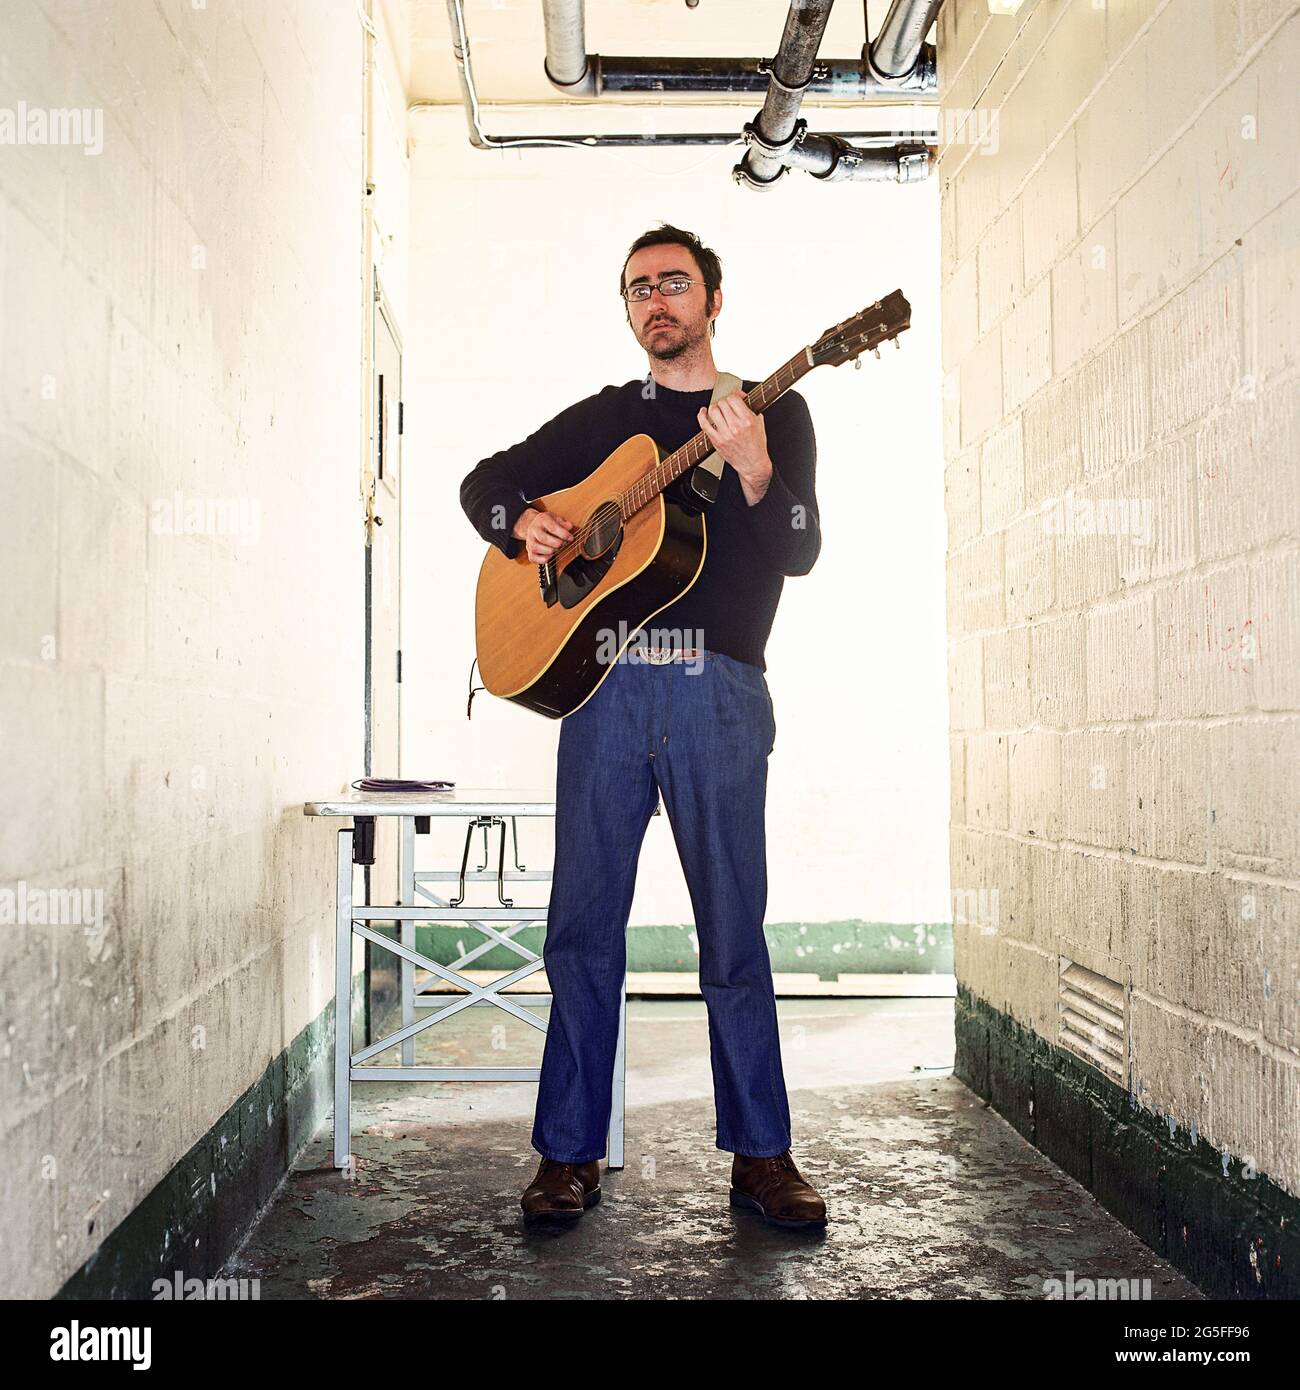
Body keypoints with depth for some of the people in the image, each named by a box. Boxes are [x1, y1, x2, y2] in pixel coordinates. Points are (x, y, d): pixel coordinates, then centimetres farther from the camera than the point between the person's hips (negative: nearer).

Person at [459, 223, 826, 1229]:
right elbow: (486, 479, 24)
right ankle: (571, 1154, 12)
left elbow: (799, 553, 0)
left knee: (734, 930, 0)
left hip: (719, 691, -2)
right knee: (583, 928, 1)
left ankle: (761, 1154, 12)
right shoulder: (601, 418, 20)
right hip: (603, 682, 2)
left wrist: (752, 469, -18)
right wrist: (522, 523, 2)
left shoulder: (775, 412, 12)